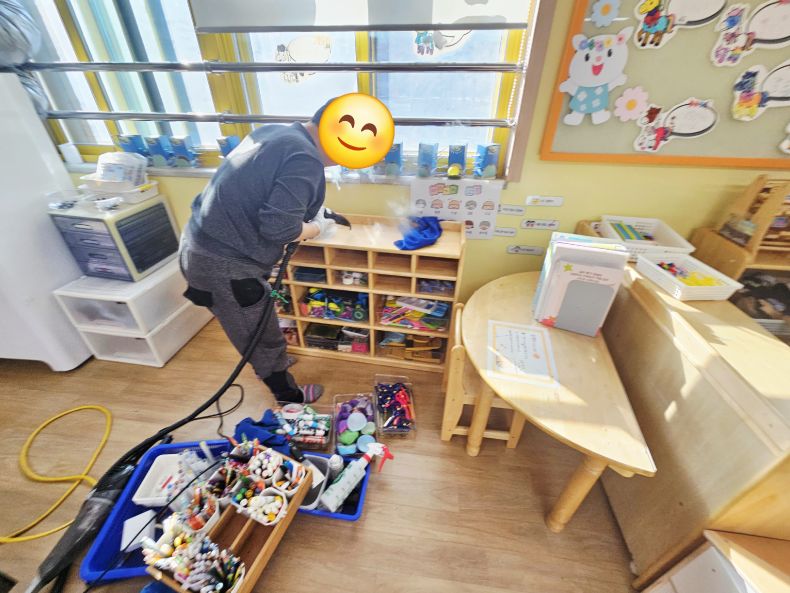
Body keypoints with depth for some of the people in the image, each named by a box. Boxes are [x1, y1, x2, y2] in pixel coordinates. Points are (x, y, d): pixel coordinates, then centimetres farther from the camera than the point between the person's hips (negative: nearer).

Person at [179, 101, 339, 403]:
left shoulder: (274, 132, 8)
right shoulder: (305, 161, -20)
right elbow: (278, 227, -27)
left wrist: (309, 215, 13)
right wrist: (316, 228, -7)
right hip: (224, 264, -9)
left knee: (256, 330, 29)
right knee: (264, 339, 12)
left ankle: (272, 364, 55)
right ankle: (289, 396, 36)